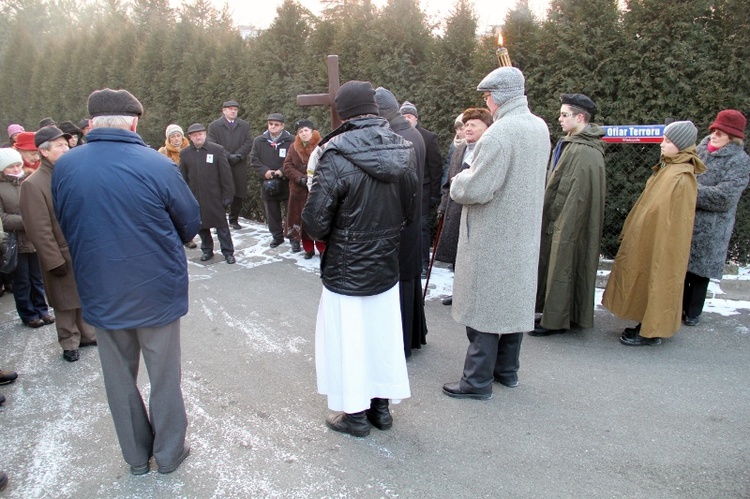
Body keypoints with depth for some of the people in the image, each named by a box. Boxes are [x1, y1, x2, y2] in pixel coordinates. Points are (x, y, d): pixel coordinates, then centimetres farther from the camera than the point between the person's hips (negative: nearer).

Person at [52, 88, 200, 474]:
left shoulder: (63, 167, -7)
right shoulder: (156, 164, -18)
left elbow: (65, 228, 5)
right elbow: (190, 221, -6)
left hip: (100, 294, 3)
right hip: (156, 290, -3)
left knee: (120, 379, 19)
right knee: (164, 377, 15)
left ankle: (137, 455, 35)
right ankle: (168, 453, 30)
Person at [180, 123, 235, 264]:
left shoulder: (217, 150, -4)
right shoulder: (184, 153, 4)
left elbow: (226, 175, -4)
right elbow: (182, 177, 7)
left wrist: (227, 195, -7)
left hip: (214, 197, -3)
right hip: (194, 197, 3)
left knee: (221, 225, 3)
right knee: (200, 225, 12)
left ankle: (228, 252, 12)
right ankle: (207, 250, 26)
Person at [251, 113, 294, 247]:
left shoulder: (290, 140, -6)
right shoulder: (259, 141, 5)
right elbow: (254, 160, 4)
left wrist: (282, 171, -19)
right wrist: (264, 171, -11)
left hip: (286, 183, -3)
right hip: (267, 183, 3)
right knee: (272, 212, 13)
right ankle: (277, 236, 27)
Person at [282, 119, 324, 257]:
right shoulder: (293, 148, 10)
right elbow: (287, 166, 3)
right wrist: (300, 179, -11)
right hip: (299, 190, 4)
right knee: (303, 220, 8)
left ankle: (323, 249, 8)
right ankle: (308, 249, 19)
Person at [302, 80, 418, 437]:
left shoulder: (338, 158, -22)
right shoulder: (404, 152, -4)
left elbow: (314, 222, -21)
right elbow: (411, 211, 2)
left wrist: (334, 235, 0)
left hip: (345, 272, -5)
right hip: (387, 268, 6)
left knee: (347, 341, 11)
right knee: (383, 336, 19)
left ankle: (355, 413, 26)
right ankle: (381, 405, 35)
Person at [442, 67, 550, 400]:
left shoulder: (499, 133, -22)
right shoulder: (540, 127, 7)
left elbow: (477, 190, -25)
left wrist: (458, 182, -3)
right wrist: (472, 176, 11)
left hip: (491, 236, -9)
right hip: (524, 233, 9)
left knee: (483, 305, 1)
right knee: (515, 300, 16)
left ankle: (478, 380, 11)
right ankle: (507, 370, 31)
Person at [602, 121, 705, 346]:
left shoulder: (682, 178, -20)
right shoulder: (667, 169, 8)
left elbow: (675, 219, -22)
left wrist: (662, 247, -21)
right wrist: (630, 231, 17)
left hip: (661, 242, -9)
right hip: (649, 238, 9)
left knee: (655, 282, 2)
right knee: (647, 282, 16)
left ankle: (652, 332, 14)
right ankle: (649, 324, 29)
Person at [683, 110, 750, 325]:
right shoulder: (703, 147, 7)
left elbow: (723, 197, -21)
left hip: (708, 230, -5)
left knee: (699, 271, 7)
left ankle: (693, 313, 22)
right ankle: (682, 307, 29)